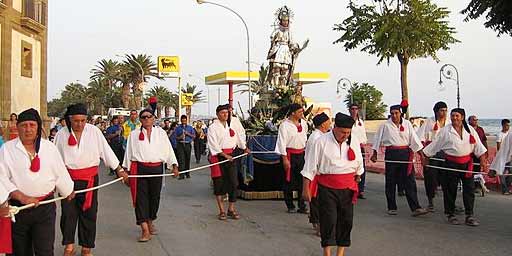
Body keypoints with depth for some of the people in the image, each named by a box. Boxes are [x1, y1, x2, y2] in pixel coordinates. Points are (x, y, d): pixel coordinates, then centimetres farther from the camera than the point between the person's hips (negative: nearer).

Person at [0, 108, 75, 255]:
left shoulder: (49, 147, 4)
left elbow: (60, 174, 12)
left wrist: (69, 192, 21)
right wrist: (21, 197, -18)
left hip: (45, 208, 0)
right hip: (17, 207, 0)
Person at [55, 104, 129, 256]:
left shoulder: (94, 131, -3)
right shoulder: (61, 134, -1)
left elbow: (106, 151, 2)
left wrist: (119, 170, 4)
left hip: (89, 179, 0)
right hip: (68, 179, 0)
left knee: (88, 213, 6)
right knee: (68, 212, -3)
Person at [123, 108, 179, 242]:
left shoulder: (161, 133, 9)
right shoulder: (134, 134, 6)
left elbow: (168, 150, 7)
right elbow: (128, 153, 9)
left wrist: (174, 165, -2)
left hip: (156, 168, 2)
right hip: (139, 168, -1)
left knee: (154, 197, 9)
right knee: (141, 198, -8)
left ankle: (150, 222, 33)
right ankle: (145, 230, -8)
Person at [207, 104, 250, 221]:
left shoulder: (230, 126, 12)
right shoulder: (213, 128, -6)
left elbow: (237, 138, 29)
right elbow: (214, 145, -14)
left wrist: (245, 148, 42)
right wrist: (225, 155, -20)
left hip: (229, 156, 5)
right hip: (218, 157, -5)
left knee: (233, 182, 0)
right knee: (219, 184, 0)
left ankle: (231, 209, 10)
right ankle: (222, 211, 9)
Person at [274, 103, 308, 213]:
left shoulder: (303, 123, 8)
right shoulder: (285, 125, -10)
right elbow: (282, 142, -11)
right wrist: (285, 159, -15)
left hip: (301, 154, 5)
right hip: (290, 154, -5)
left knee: (302, 180, 2)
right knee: (289, 181, 3)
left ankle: (302, 206, 8)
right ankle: (290, 206, 14)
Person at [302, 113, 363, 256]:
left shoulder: (354, 141, 3)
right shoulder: (322, 142, -9)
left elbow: (359, 164, 19)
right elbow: (310, 167, -6)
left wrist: (357, 178, 26)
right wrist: (306, 189, -6)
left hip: (347, 188, 4)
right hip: (327, 188, -4)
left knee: (346, 220, 7)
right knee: (329, 220, -7)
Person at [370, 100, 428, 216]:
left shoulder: (407, 124, 5)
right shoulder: (385, 125, 0)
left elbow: (414, 139, 6)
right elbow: (378, 139, 9)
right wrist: (374, 154, 11)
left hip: (405, 154, 1)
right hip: (391, 154, -1)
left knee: (410, 181, -2)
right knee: (391, 182, 5)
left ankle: (415, 208, -2)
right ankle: (391, 208, 17)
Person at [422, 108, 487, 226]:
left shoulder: (470, 130, 6)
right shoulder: (445, 131, -1)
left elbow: (479, 148, 7)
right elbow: (434, 145, 4)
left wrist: (484, 163, 2)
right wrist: (425, 158, 4)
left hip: (467, 163, 2)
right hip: (451, 163, -2)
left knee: (469, 189, 0)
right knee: (450, 190, 3)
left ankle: (469, 215, 7)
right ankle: (450, 214, 17)